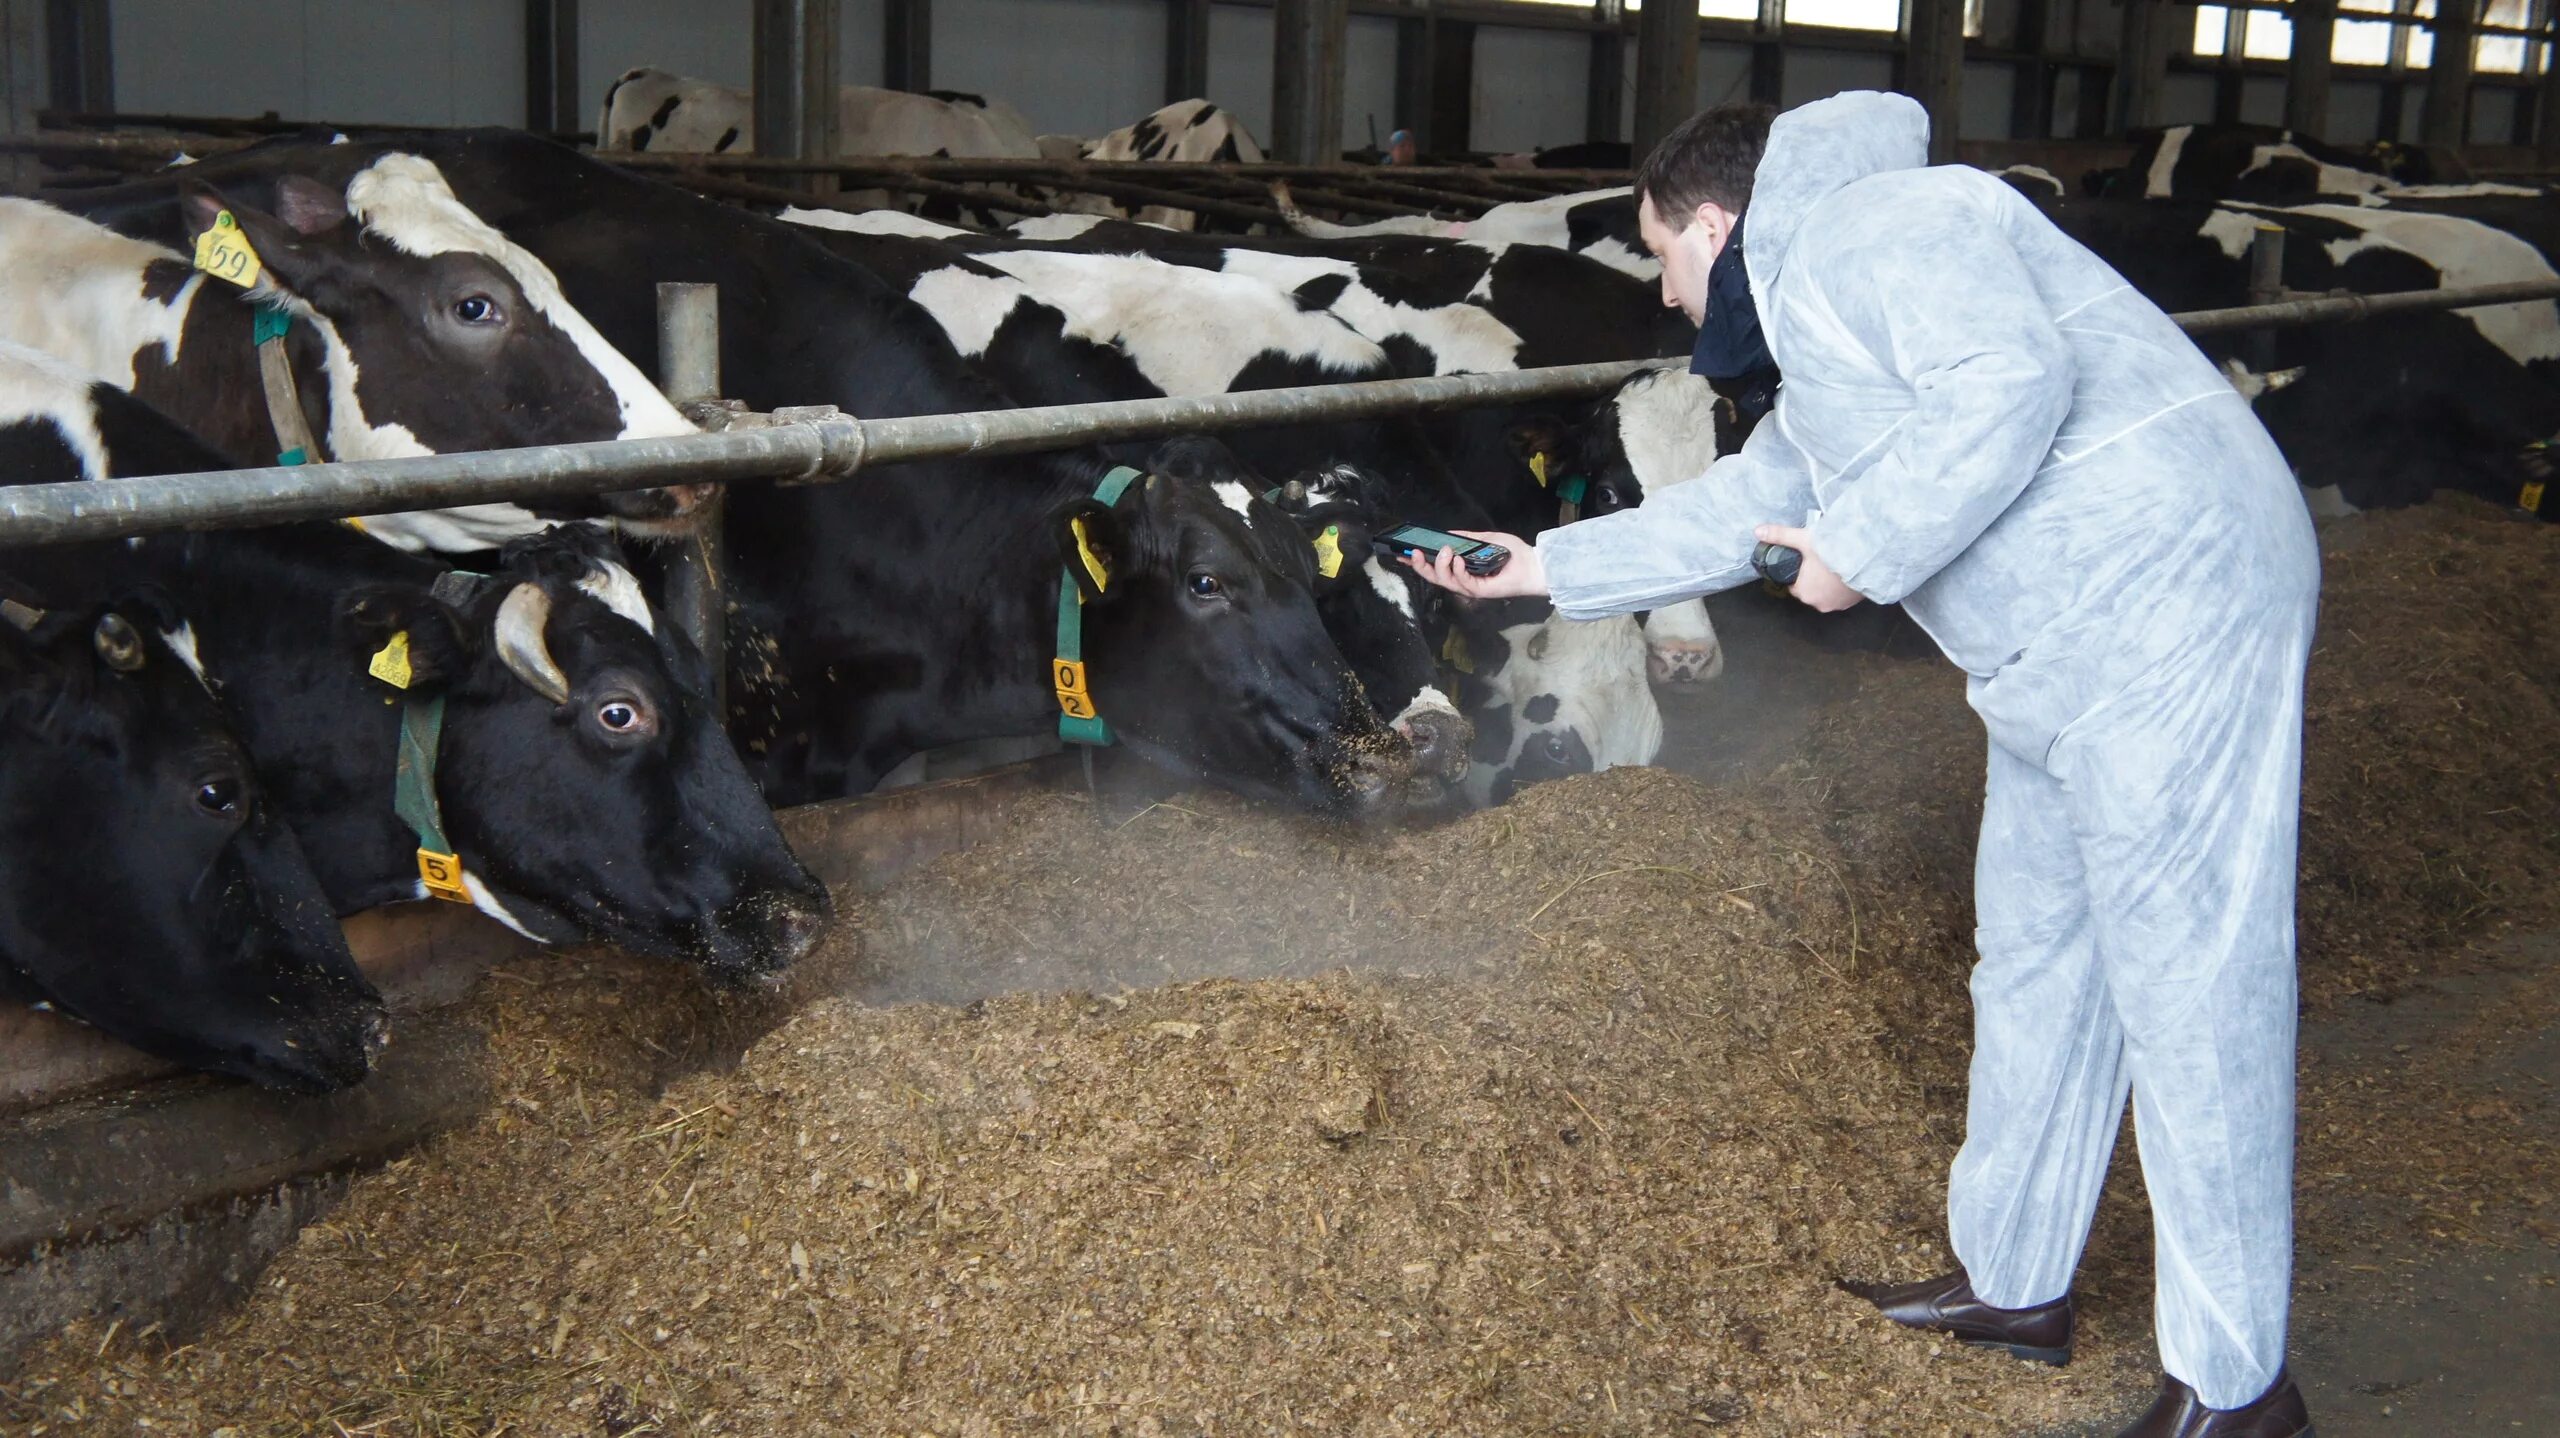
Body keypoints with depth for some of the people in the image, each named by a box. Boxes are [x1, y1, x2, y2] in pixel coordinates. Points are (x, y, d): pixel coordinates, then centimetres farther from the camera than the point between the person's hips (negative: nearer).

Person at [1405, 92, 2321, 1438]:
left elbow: (2013, 379, -25)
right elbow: (1737, 511, 32)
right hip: (2064, 665, 11)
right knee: (2034, 967, 18)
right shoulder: (1819, 348, 23)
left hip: (2169, 612, -11)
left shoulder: (1864, 230, -9)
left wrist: (1862, 550, -17)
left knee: (2187, 991, -4)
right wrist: (1544, 565, 35)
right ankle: (2014, 1282, 34)